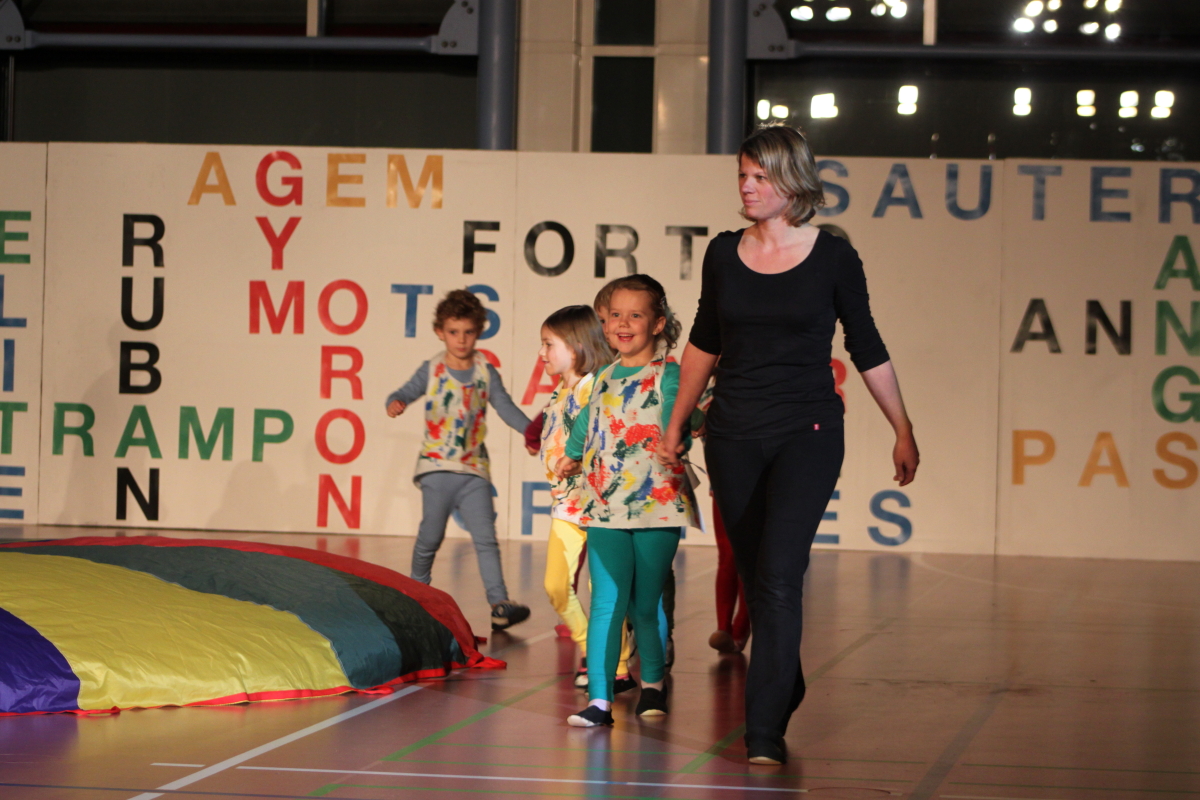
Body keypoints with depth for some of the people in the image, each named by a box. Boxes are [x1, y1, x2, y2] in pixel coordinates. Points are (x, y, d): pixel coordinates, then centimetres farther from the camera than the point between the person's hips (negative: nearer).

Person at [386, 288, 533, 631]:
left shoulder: (485, 372, 6)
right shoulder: (432, 370, 2)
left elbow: (506, 408, 5)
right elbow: (405, 393, 3)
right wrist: (395, 403, -21)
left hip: (474, 469, 1)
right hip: (436, 466, -1)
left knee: (486, 538, -7)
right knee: (431, 536, 5)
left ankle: (500, 604, -15)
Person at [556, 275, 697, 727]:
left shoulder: (668, 376, -4)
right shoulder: (604, 379, 13)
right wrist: (572, 456, 43)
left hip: (657, 505, -4)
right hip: (605, 508, 4)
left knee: (646, 605, 6)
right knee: (606, 603, -4)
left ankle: (653, 683, 28)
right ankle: (599, 699, -5)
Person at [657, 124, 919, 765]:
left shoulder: (832, 257, -4)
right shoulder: (724, 254, 4)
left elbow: (867, 349, 5)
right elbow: (703, 344, 17)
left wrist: (903, 430, 8)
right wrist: (676, 423, 20)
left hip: (808, 432, -4)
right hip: (733, 434, 4)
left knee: (778, 575, -15)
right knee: (755, 578, 10)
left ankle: (765, 729, -14)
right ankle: (784, 689, 31)